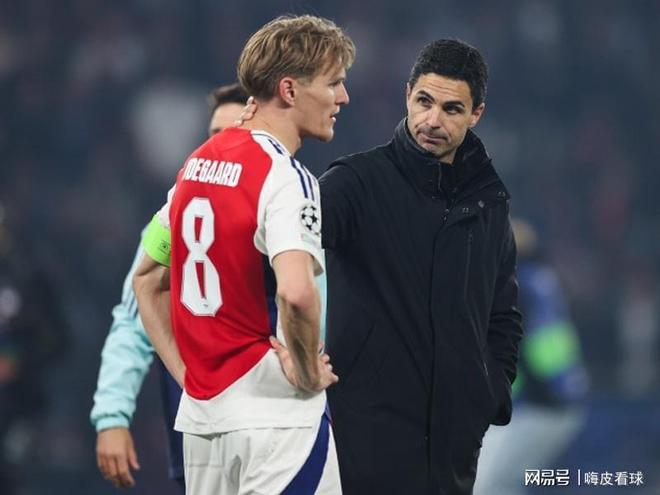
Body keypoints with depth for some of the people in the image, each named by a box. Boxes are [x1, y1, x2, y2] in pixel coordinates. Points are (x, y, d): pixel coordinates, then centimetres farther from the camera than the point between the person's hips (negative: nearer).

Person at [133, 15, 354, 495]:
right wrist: (308, 375, -16)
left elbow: (148, 279, 20)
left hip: (200, 414, 8)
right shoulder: (285, 178, -14)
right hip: (276, 416, -8)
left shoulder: (199, 162, 11)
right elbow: (296, 292, -31)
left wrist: (186, 372, 16)